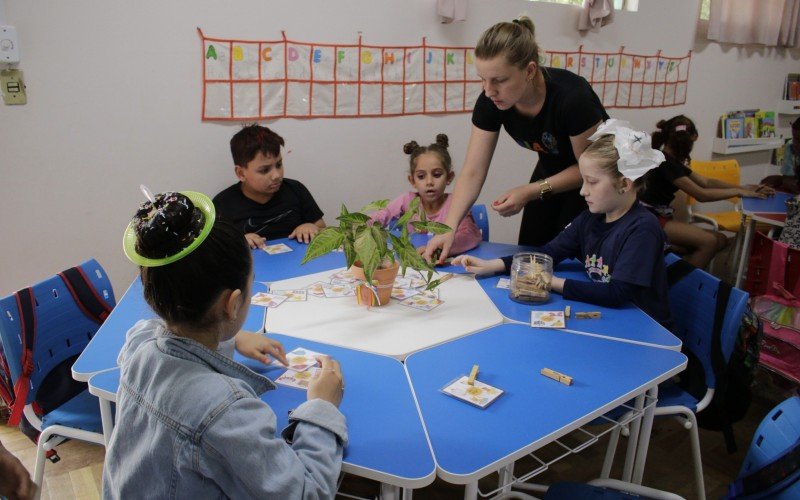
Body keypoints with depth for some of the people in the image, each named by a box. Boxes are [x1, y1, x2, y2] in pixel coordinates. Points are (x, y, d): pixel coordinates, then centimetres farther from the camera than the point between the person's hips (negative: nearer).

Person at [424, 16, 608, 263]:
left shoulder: (572, 96, -37)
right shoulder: (490, 101, -24)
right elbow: (472, 172, -21)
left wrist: (530, 192, -32)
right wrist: (448, 229, -33)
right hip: (550, 169, 5)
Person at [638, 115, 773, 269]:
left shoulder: (672, 161, 14)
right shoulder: (665, 162, -17)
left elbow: (706, 182, 13)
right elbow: (701, 194, -17)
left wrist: (746, 188, 5)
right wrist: (739, 192, -7)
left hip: (661, 218, 10)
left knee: (720, 240, 0)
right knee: (709, 242, -19)